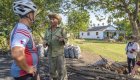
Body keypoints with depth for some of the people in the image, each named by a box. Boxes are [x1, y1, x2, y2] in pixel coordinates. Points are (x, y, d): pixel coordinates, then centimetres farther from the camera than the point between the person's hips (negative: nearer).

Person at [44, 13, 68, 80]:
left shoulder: (62, 29, -3)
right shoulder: (48, 30, 8)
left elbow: (65, 39, -2)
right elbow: (45, 39, 12)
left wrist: (62, 40, -24)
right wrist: (46, 43, -11)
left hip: (59, 52, -4)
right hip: (51, 53, 4)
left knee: (61, 69, -4)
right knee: (52, 69, 9)